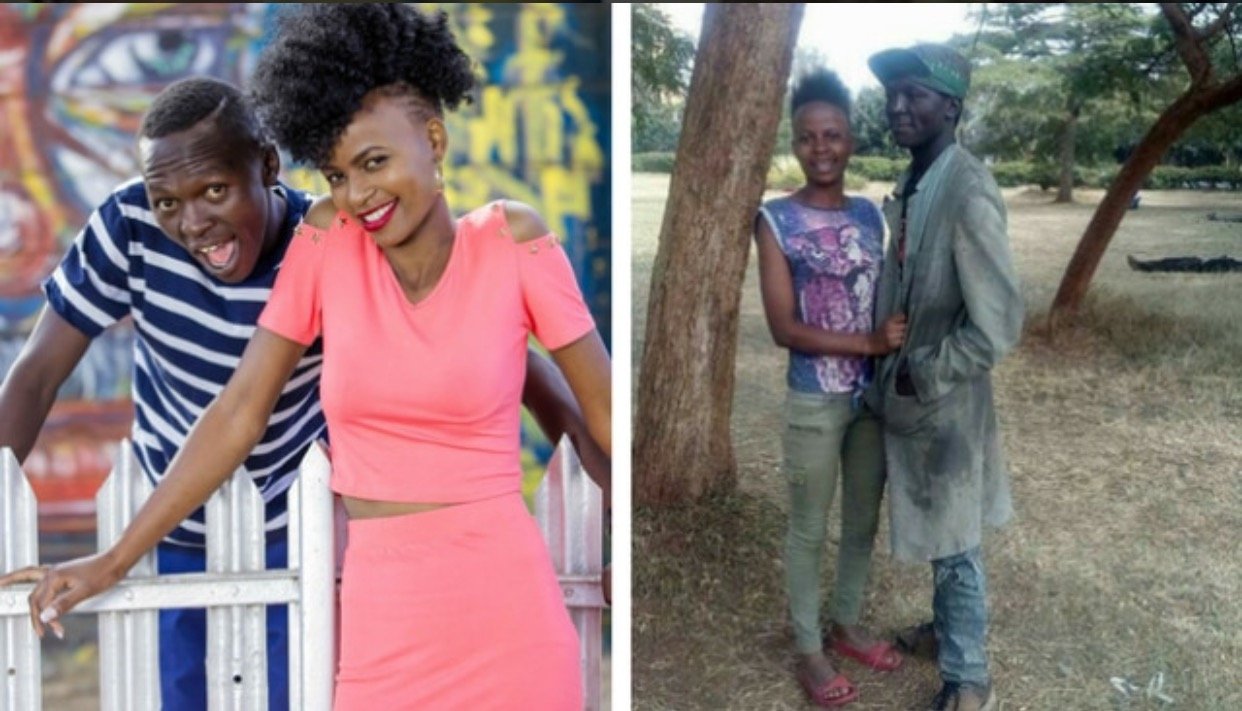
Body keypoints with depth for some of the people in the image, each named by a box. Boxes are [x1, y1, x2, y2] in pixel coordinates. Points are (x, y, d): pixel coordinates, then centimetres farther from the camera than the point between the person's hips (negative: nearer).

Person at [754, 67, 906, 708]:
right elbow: (784, 328, -16)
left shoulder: (869, 214, 4)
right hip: (814, 404, -5)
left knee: (863, 521, 18)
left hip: (874, 396, 5)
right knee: (809, 530, 9)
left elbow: (885, 300, 10)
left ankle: (847, 625, 39)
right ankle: (808, 650, 27)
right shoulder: (775, 220, -11)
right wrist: (870, 342, -22)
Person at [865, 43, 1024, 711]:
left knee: (954, 548, 8)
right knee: (935, 539, 24)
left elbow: (997, 325, -26)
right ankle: (946, 629, 44)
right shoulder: (911, 184, 3)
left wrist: (922, 377, -16)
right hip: (908, 400, 8)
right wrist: (890, 374, 9)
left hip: (944, 406, -8)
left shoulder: (967, 190, -25)